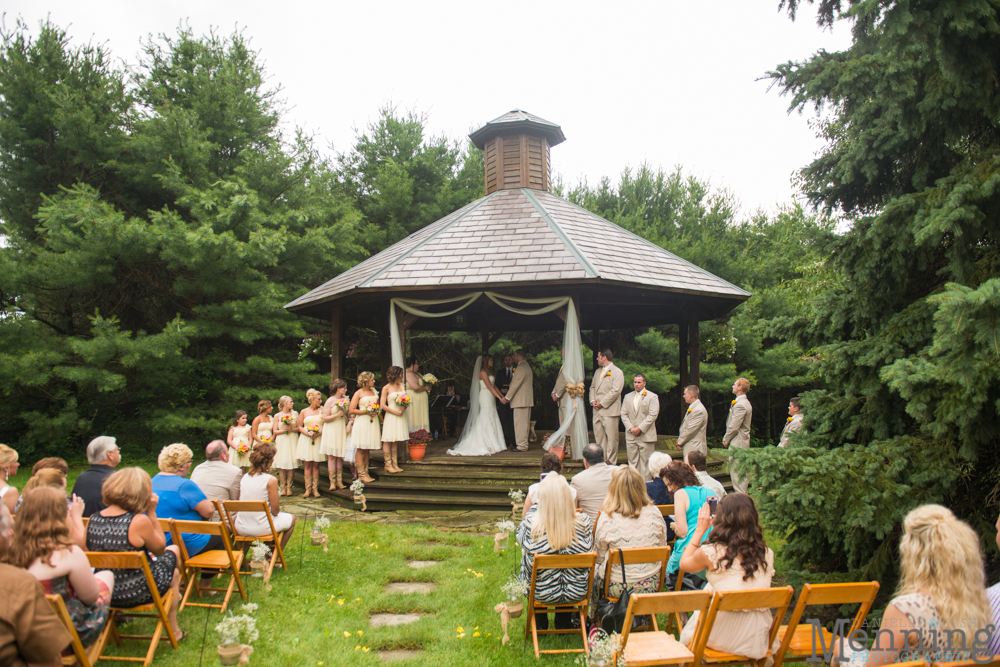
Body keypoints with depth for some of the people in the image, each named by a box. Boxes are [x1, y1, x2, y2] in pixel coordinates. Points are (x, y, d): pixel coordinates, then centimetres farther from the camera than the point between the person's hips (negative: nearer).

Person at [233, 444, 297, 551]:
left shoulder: (244, 477, 0)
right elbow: (275, 511, -13)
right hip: (260, 528, -6)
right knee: (291, 518, 23)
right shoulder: (271, 480, -16)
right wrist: (278, 508, 12)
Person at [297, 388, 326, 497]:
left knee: (316, 464, -1)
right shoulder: (304, 412, 8)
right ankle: (308, 489, 0)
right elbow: (300, 426, 8)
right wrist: (307, 433, -9)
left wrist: (319, 432, -12)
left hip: (319, 439, 0)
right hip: (306, 440, 0)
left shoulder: (322, 411, 9)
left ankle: (315, 489, 3)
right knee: (307, 464, -3)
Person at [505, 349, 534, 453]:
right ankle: (524, 444, 17)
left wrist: (507, 397, -11)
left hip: (521, 400, -10)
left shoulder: (521, 368, -16)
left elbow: (515, 385, -18)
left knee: (520, 423, -8)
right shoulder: (527, 366, 18)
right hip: (527, 400, 10)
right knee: (524, 424, 12)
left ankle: (522, 446, -7)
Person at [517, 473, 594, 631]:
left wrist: (535, 506, 5)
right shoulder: (583, 521, -23)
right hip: (577, 593, 1)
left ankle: (540, 624, 47)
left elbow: (520, 536, -3)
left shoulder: (531, 523, -27)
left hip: (541, 594, -1)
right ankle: (564, 624, 51)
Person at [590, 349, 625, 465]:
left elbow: (615, 391, -14)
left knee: (611, 437, -5)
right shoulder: (598, 371, 19)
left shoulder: (617, 372, -6)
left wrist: (602, 403, -14)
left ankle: (612, 463, 0)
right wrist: (593, 400, 4)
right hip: (597, 411, 8)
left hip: (610, 411, -8)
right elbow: (592, 387, 23)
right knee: (599, 436, 9)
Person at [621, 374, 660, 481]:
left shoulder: (652, 397, 0)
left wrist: (640, 428, -14)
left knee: (645, 462, -2)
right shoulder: (628, 397, 15)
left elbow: (652, 415, -9)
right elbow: (624, 414, 10)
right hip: (630, 436, 4)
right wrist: (630, 428, -6)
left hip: (646, 436, -4)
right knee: (632, 461, 6)